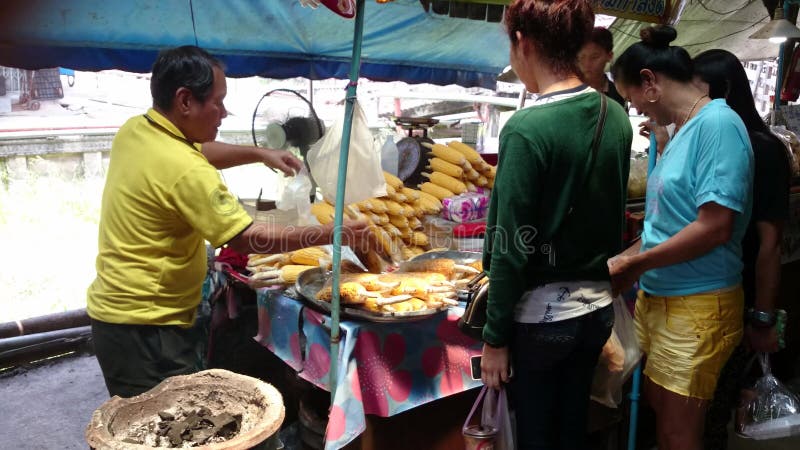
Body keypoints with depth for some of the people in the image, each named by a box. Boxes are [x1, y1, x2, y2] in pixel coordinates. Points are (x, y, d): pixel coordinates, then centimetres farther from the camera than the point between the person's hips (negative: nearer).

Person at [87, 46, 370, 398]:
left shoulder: (133, 130, 3)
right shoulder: (186, 173, -25)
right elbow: (247, 238, -21)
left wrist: (259, 154, 13)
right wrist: (327, 234, -14)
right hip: (144, 325, -9)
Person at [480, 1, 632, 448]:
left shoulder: (527, 129, -21)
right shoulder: (617, 117, -1)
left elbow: (512, 247, -20)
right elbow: (613, 214, 9)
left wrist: (495, 338, -11)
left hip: (542, 314, -6)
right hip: (599, 307, 6)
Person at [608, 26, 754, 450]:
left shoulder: (717, 122, -16)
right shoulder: (681, 131, 10)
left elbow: (714, 227, -23)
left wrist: (635, 264, -14)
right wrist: (623, 260, 8)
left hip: (697, 305, -8)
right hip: (657, 296, 8)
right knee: (657, 411, 19)